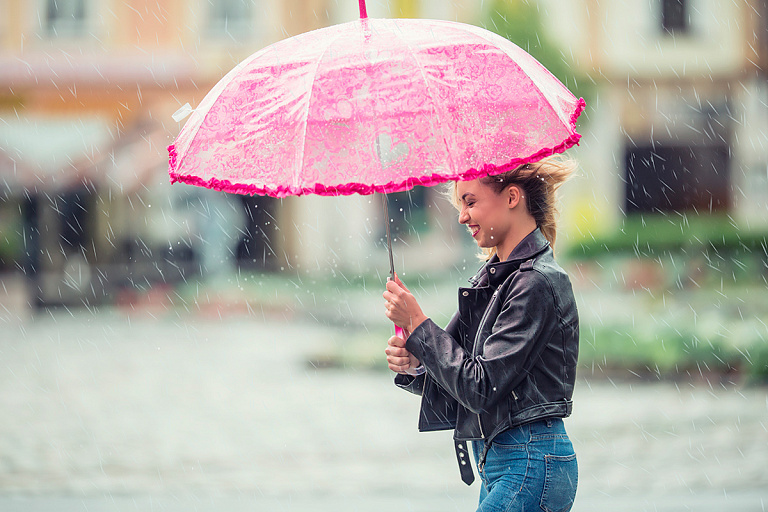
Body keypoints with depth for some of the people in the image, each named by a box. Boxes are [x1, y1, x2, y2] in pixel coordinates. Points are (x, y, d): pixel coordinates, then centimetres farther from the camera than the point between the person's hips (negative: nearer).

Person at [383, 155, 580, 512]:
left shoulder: (537, 282, -14)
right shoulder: (491, 279, 14)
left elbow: (481, 388, -19)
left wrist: (416, 322, -14)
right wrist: (413, 366, -9)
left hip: (530, 466, -9)